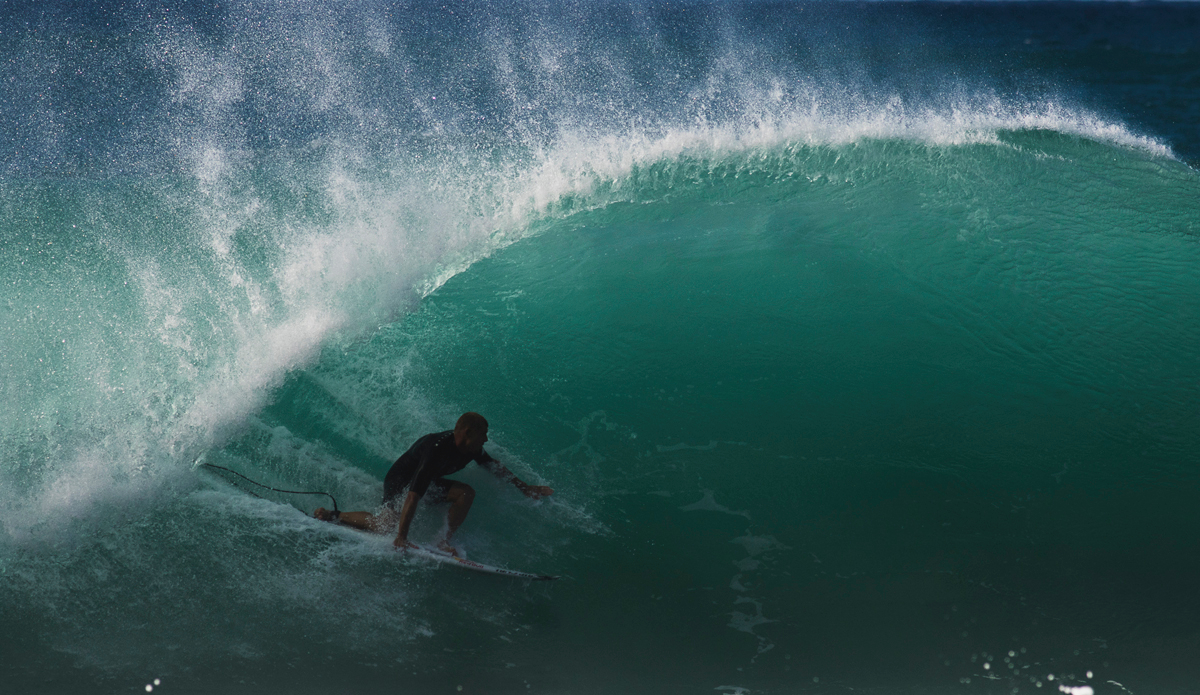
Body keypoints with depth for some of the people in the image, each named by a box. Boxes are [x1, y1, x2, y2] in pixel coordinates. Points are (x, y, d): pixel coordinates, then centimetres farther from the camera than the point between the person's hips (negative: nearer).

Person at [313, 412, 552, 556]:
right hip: (400, 481, -8)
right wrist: (401, 538, -47)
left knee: (466, 493, -14)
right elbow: (413, 495, -44)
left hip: (429, 481, 8)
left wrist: (525, 487, 13)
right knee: (385, 524, -27)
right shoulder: (437, 449, -38)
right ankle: (331, 515, -8)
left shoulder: (471, 448, -13)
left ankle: (445, 543, -15)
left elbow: (495, 467, 9)